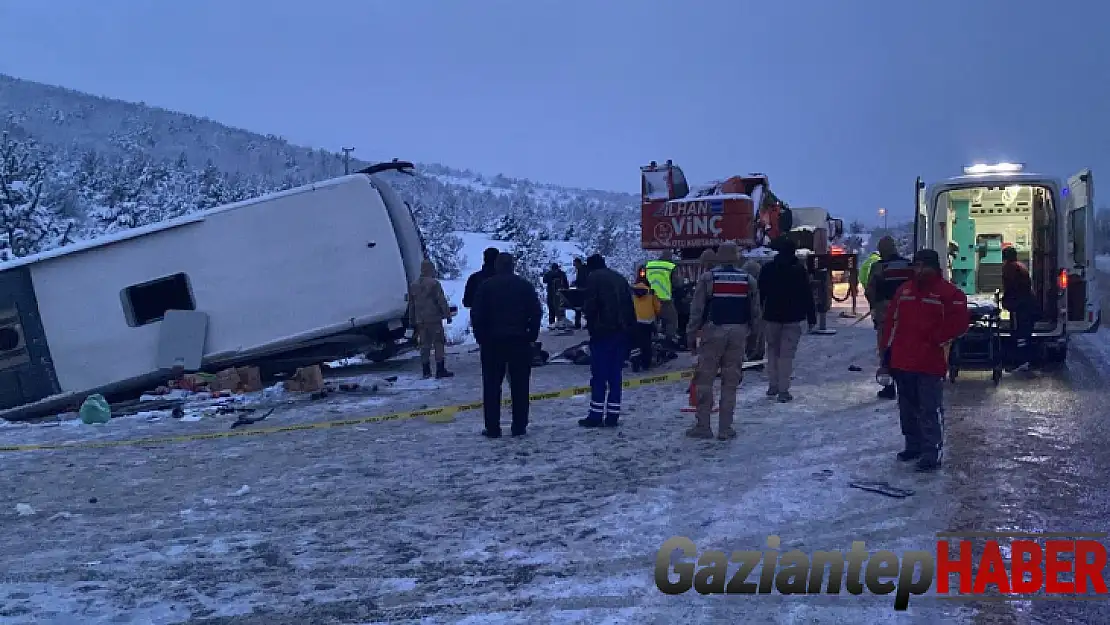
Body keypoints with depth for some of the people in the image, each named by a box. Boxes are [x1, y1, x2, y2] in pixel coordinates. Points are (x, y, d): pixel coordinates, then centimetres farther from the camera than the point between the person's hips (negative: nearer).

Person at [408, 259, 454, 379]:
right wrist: (447, 315, -5)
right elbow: (442, 301, -11)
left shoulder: (413, 285, 13)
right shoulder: (434, 283, -9)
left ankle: (426, 371, 10)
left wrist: (413, 321, 22)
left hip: (420, 321, 6)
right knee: (439, 343, -2)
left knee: (424, 345, 9)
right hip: (434, 319, -6)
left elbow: (411, 305, 17)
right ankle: (440, 370, -5)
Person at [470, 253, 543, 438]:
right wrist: (532, 337, 7)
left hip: (492, 341, -1)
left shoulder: (486, 286, 0)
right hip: (520, 341, 1)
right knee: (519, 386, 6)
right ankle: (519, 426, 6)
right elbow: (537, 313, 1)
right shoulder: (525, 285, 3)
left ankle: (492, 428, 3)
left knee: (492, 386, 5)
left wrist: (481, 338, 5)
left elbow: (476, 315, -3)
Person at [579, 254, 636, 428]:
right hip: (622, 331, 6)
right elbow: (630, 307, 16)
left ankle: (596, 415, -3)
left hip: (603, 331, -6)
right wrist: (629, 327, 15)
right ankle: (613, 415, 9)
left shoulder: (594, 278, -1)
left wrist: (590, 324, -2)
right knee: (615, 374, 9)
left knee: (599, 375, -3)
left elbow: (590, 305, -11)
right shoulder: (620, 278, 19)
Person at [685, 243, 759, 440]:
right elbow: (755, 311, 9)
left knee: (704, 379, 5)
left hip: (713, 330, -2)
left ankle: (703, 426, 4)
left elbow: (697, 309, -5)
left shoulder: (707, 277, -3)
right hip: (738, 332, 3)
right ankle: (725, 428, 9)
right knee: (731, 381, 7)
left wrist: (691, 334, 1)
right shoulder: (748, 280, 6)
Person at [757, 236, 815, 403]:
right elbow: (807, 295, -2)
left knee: (772, 350, 16)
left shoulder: (768, 269, 0)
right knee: (787, 353, 0)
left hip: (771, 316, 1)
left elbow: (760, 294, 3)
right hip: (793, 317, -1)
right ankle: (783, 390, -2)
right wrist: (811, 317, 3)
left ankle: (773, 386, 14)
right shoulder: (799, 269, -2)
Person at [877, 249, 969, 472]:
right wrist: (887, 356, 11)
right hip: (902, 362, 7)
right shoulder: (904, 290, 13)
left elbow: (958, 323, -10)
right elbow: (890, 322, 14)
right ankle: (913, 445, 30)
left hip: (930, 364, -6)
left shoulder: (949, 292, -5)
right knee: (907, 408, 17)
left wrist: (935, 340, -11)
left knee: (930, 410, -6)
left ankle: (931, 454, 0)